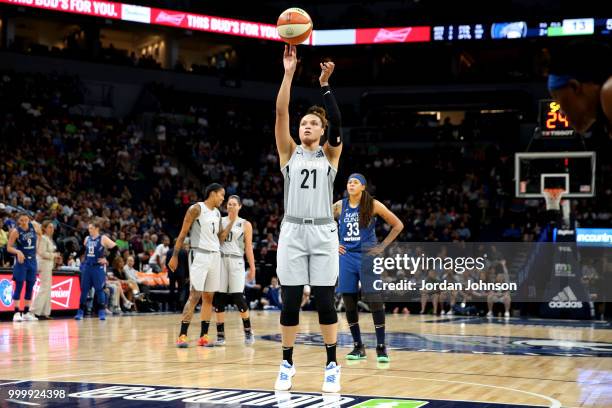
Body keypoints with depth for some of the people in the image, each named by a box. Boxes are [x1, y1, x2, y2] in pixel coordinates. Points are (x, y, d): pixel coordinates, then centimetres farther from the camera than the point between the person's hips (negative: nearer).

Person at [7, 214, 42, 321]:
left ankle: (26, 312, 15)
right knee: (19, 286, -7)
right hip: (21, 260, -5)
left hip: (32, 260, 5)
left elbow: (40, 234, 20)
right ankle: (17, 313, -6)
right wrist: (18, 252, -28)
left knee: (30, 286, 7)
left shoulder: (34, 225, -3)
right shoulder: (16, 231, -13)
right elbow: (9, 247, -11)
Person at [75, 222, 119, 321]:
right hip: (87, 267, 5)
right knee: (84, 290, 4)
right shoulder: (87, 239, 11)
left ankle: (102, 312, 1)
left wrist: (107, 260, -10)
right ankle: (81, 312, 8)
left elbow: (115, 248, -8)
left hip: (98, 267, -5)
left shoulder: (103, 239, -5)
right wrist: (84, 261, 16)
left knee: (99, 290, -4)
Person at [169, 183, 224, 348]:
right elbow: (183, 233, -7)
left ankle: (203, 336, 9)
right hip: (199, 255, -7)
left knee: (209, 297, 6)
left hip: (215, 256, 7)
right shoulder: (197, 209, -6)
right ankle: (182, 335, -12)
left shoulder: (217, 213, 15)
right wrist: (175, 256, -11)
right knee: (195, 295, -13)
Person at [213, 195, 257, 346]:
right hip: (221, 260, 2)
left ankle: (248, 331, 7)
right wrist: (230, 223, -7)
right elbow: (219, 240, -1)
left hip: (236, 261, -2)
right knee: (219, 298, -2)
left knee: (238, 297, -10)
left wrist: (252, 267, -1)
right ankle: (220, 335, 4)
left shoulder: (245, 224, 7)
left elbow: (248, 247, 5)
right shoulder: (220, 221, 12)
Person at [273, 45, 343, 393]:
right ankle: (287, 363, 12)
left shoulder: (330, 153, 7)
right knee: (291, 300, 1)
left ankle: (332, 365, 10)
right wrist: (289, 73, -11)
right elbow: (281, 113, -3)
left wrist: (325, 85, -19)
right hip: (293, 232, 1)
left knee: (325, 300, 0)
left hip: (323, 233, -1)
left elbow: (337, 123, -11)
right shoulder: (289, 152, 9)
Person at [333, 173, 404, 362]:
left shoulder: (373, 205, -4)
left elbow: (398, 225, 0)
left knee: (375, 300, -8)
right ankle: (358, 347, 14)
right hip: (346, 256, 3)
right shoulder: (339, 206, 4)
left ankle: (381, 347, -2)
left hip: (368, 256, -3)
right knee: (349, 302, 2)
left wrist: (383, 246, -5)